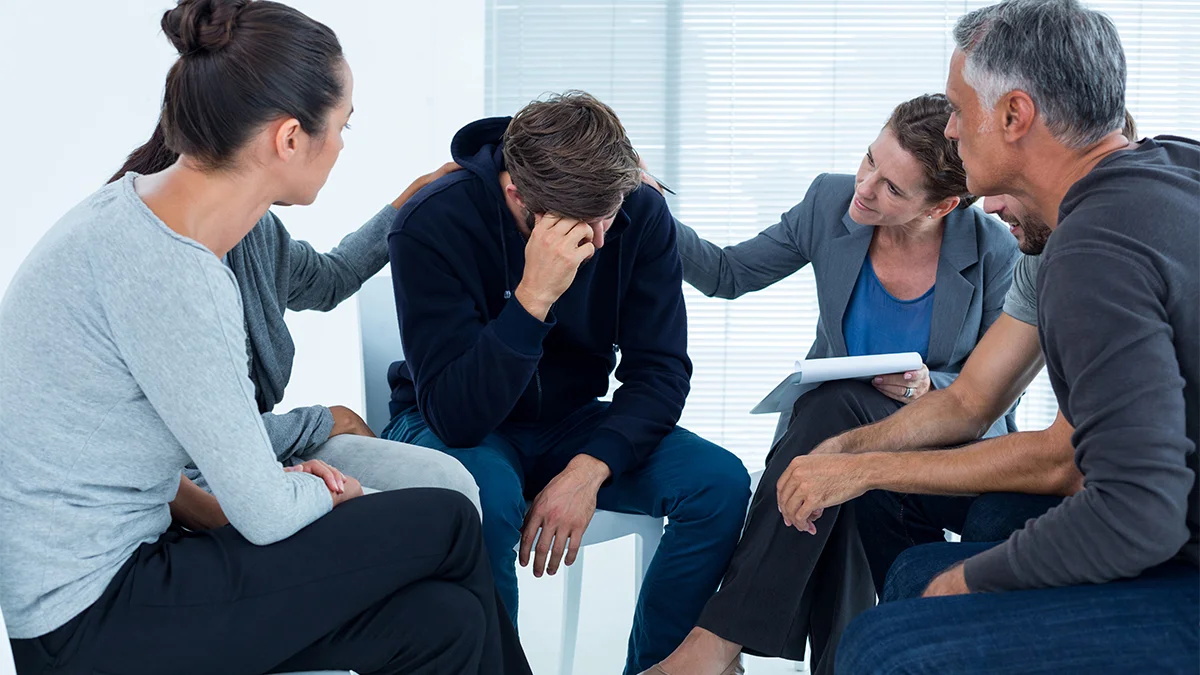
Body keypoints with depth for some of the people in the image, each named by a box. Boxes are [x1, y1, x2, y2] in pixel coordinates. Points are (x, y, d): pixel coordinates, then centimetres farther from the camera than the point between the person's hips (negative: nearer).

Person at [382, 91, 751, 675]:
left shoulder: (640, 214, -12)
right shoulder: (433, 225, -25)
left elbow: (660, 369, -10)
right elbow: (455, 414, -30)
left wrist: (590, 467, -27)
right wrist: (534, 298, -42)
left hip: (570, 423, 4)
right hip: (449, 427, -4)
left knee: (721, 483, -19)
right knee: (486, 496, -38)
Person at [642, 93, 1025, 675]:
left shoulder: (993, 254, -13)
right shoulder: (831, 202, -7)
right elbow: (728, 273, 2)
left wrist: (930, 387, -25)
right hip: (829, 422, 3)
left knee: (838, 407, -35)